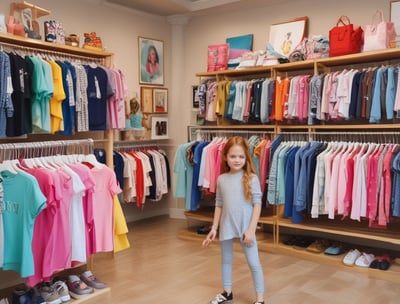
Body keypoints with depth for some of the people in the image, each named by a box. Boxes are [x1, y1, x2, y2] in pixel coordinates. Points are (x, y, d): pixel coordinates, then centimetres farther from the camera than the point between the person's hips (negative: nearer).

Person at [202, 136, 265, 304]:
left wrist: (251, 229, -15)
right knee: (226, 260, 18)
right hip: (226, 227, 4)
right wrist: (214, 228, 7)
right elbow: (219, 205, 7)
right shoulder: (221, 179, 0)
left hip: (245, 227, -4)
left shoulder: (251, 179, -11)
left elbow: (257, 204, -11)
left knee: (254, 263, 4)